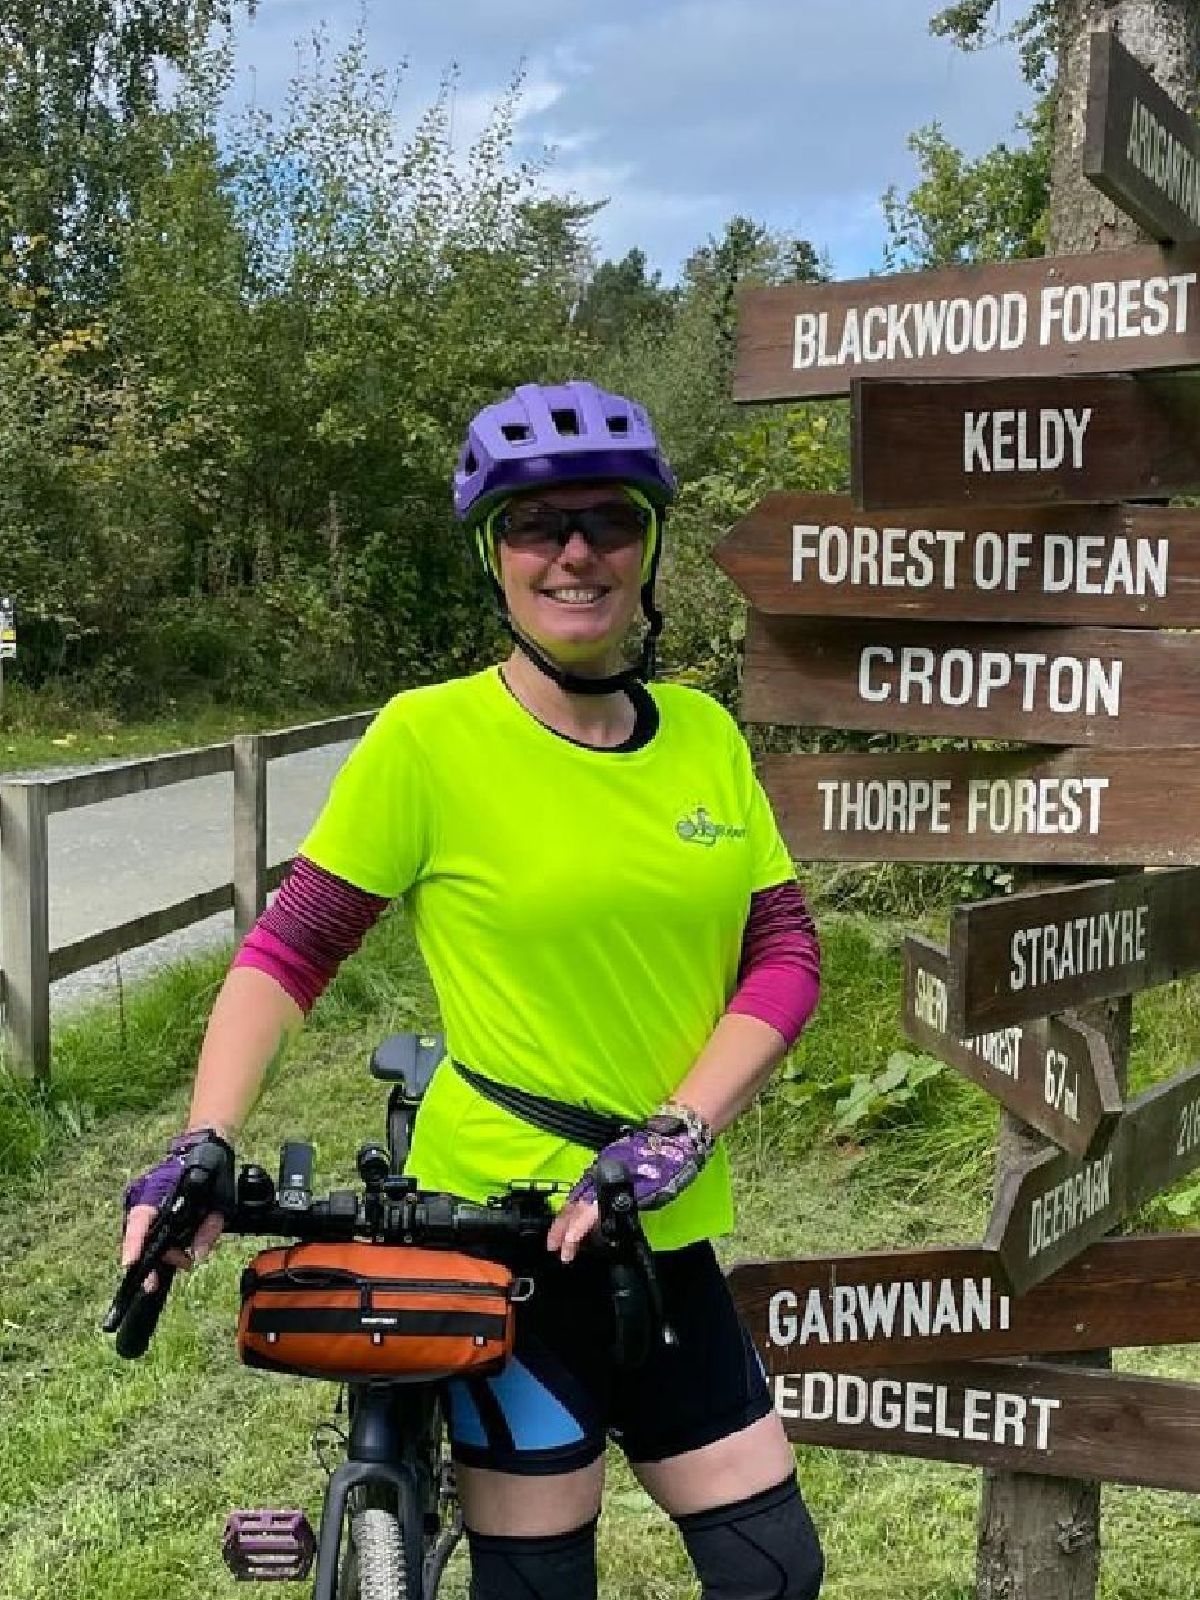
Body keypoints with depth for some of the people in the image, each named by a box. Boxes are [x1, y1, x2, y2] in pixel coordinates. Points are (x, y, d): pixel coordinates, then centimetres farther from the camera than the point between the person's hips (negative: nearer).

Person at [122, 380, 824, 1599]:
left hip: (661, 1226, 5)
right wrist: (201, 1147, -17)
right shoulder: (429, 737, -10)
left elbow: (783, 955, 0)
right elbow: (287, 952, -7)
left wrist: (676, 1133, -13)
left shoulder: (704, 734, 3)